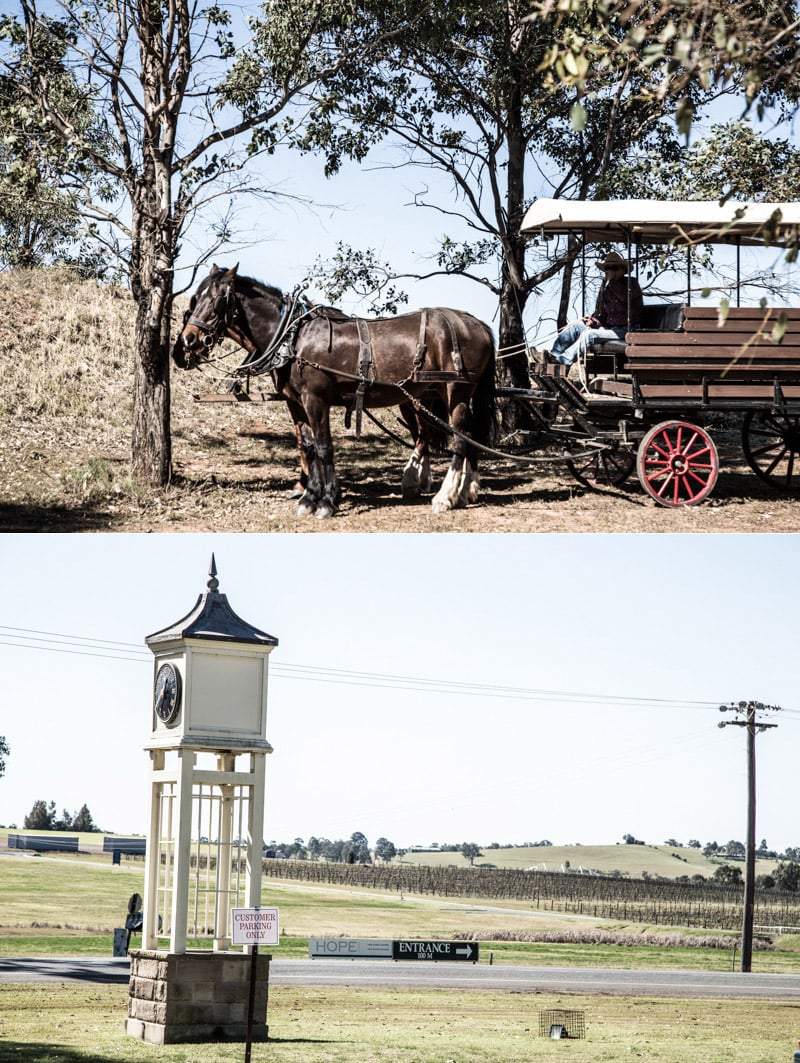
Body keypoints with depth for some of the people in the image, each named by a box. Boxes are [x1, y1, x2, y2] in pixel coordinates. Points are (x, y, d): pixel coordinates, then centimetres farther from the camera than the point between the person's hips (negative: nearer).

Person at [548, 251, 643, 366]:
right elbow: (601, 312, 19)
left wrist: (612, 280, -14)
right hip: (608, 327, 7)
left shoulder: (631, 283, 0)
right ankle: (554, 354, -20)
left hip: (624, 331, -7)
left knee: (589, 334, -28)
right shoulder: (605, 286, 18)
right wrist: (593, 320, -3)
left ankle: (562, 361, -36)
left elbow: (625, 296, -24)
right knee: (576, 325, -8)